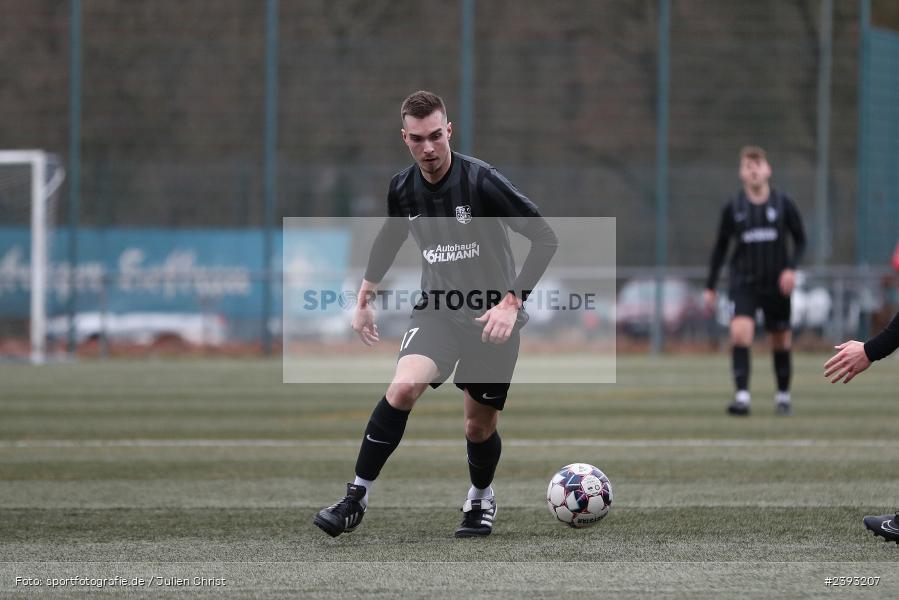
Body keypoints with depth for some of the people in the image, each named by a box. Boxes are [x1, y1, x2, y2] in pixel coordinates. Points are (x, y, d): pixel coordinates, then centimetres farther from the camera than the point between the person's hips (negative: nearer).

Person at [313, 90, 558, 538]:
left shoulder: (481, 181, -19)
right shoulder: (402, 188, -4)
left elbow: (545, 239, -17)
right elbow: (389, 237, 20)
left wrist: (512, 302, -23)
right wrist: (365, 295, 20)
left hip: (491, 316, -2)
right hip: (436, 311, 2)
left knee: (480, 426, 6)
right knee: (403, 387, -24)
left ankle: (481, 499, 39)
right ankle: (357, 498, -16)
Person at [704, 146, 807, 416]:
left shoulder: (784, 204, -2)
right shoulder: (732, 208, 0)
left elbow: (800, 240, 7)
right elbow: (720, 247, 9)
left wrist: (791, 268, -10)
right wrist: (710, 287, 8)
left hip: (777, 283, 1)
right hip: (744, 282, -1)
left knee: (781, 340, 8)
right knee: (740, 331, -21)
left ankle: (783, 394, 28)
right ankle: (742, 395, -24)